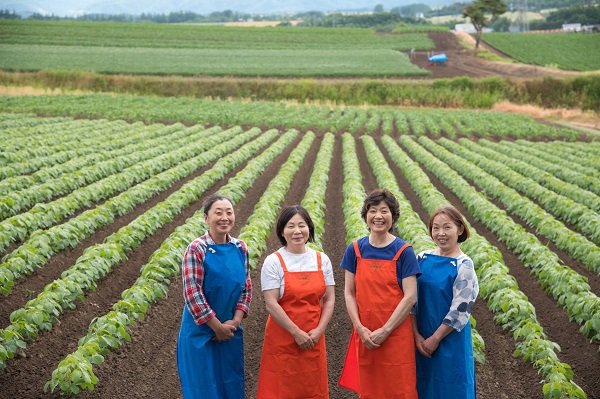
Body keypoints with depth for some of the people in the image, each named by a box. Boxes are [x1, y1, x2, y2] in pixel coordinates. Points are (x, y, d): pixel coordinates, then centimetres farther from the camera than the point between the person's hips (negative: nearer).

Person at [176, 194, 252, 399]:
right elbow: (192, 294, -19)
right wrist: (217, 326, -15)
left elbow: (247, 288, 5)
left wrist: (234, 322, -7)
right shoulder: (196, 249, -16)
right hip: (201, 331, -5)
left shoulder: (240, 248, 1)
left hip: (231, 330, 5)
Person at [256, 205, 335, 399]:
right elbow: (271, 304, -12)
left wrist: (319, 330, -8)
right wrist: (297, 333, -15)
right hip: (282, 339, -3)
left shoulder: (322, 260, 4)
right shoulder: (273, 262, -7)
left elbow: (329, 299, 5)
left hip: (314, 340, 3)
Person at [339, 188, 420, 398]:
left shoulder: (403, 251, -5)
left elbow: (410, 296, -9)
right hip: (365, 336, 3)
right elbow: (349, 293, 3)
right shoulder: (355, 249, 3)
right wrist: (360, 329, -9)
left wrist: (385, 331, -13)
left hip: (395, 335, -3)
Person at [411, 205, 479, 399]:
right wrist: (417, 335, -5)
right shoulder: (422, 258, 2)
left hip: (451, 340, -4)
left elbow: (460, 310, -14)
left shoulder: (463, 265, -12)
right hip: (422, 339, 4)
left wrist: (435, 338, -12)